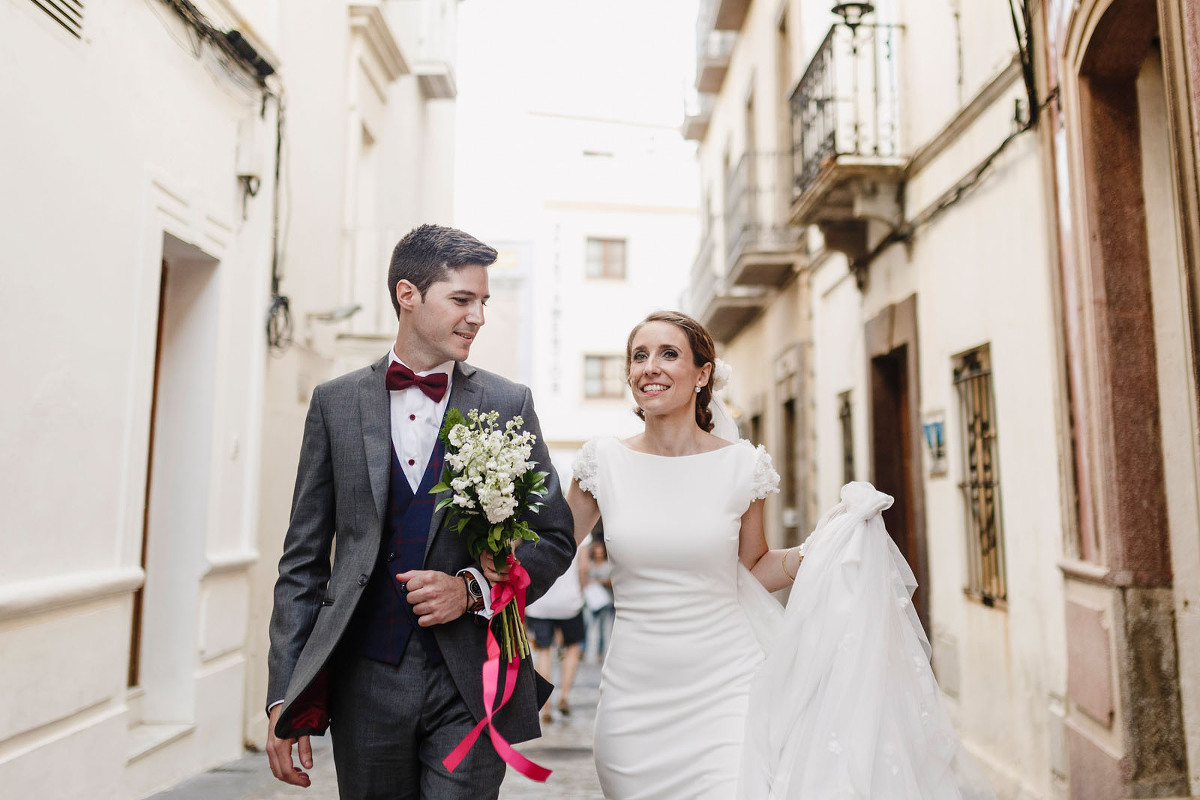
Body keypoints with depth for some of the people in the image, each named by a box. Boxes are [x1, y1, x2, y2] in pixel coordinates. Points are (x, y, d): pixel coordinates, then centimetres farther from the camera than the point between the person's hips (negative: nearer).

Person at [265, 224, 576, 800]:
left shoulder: (508, 404, 1)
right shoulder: (335, 402, 4)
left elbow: (556, 537, 5)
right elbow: (303, 557, 5)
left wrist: (473, 587, -12)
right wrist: (285, 695, 2)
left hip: (470, 687, -1)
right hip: (365, 681, 2)